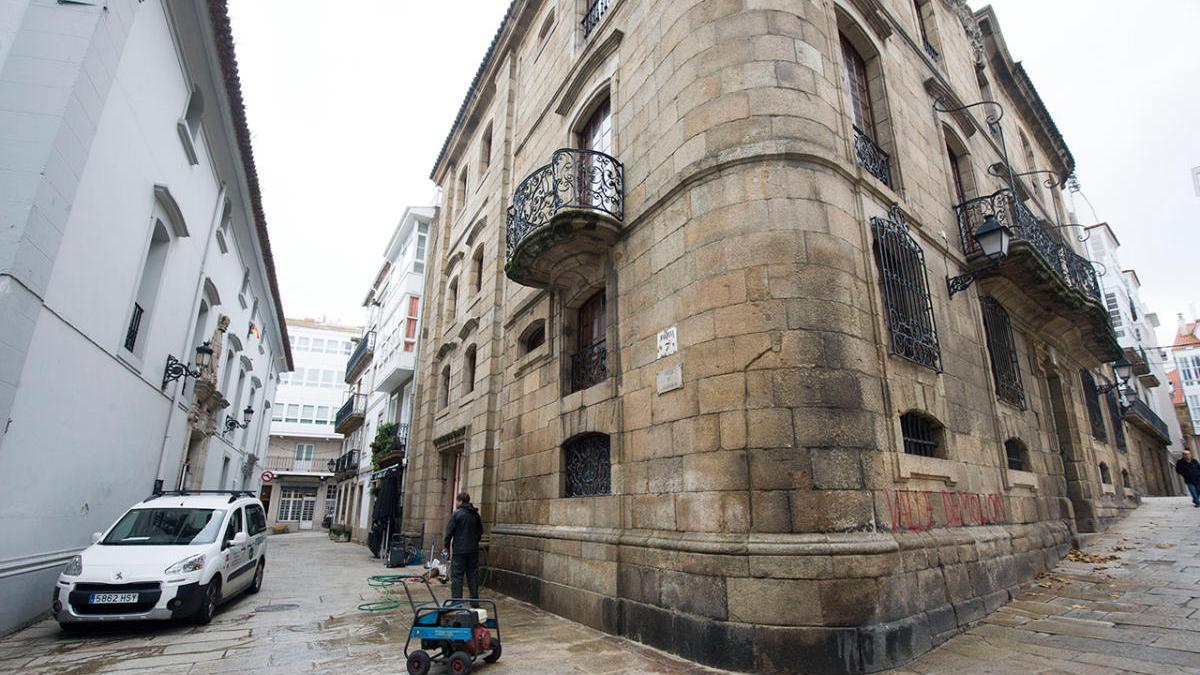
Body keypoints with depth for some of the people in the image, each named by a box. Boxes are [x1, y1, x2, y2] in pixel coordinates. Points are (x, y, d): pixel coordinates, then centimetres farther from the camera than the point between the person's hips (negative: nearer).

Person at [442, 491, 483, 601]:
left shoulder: (457, 513, -10)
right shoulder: (475, 514, 8)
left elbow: (449, 531, -10)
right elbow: (480, 531, 17)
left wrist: (445, 546, 0)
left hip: (459, 550, -5)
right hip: (473, 549, 6)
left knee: (457, 575, 1)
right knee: (473, 574, 11)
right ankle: (474, 599, 16)